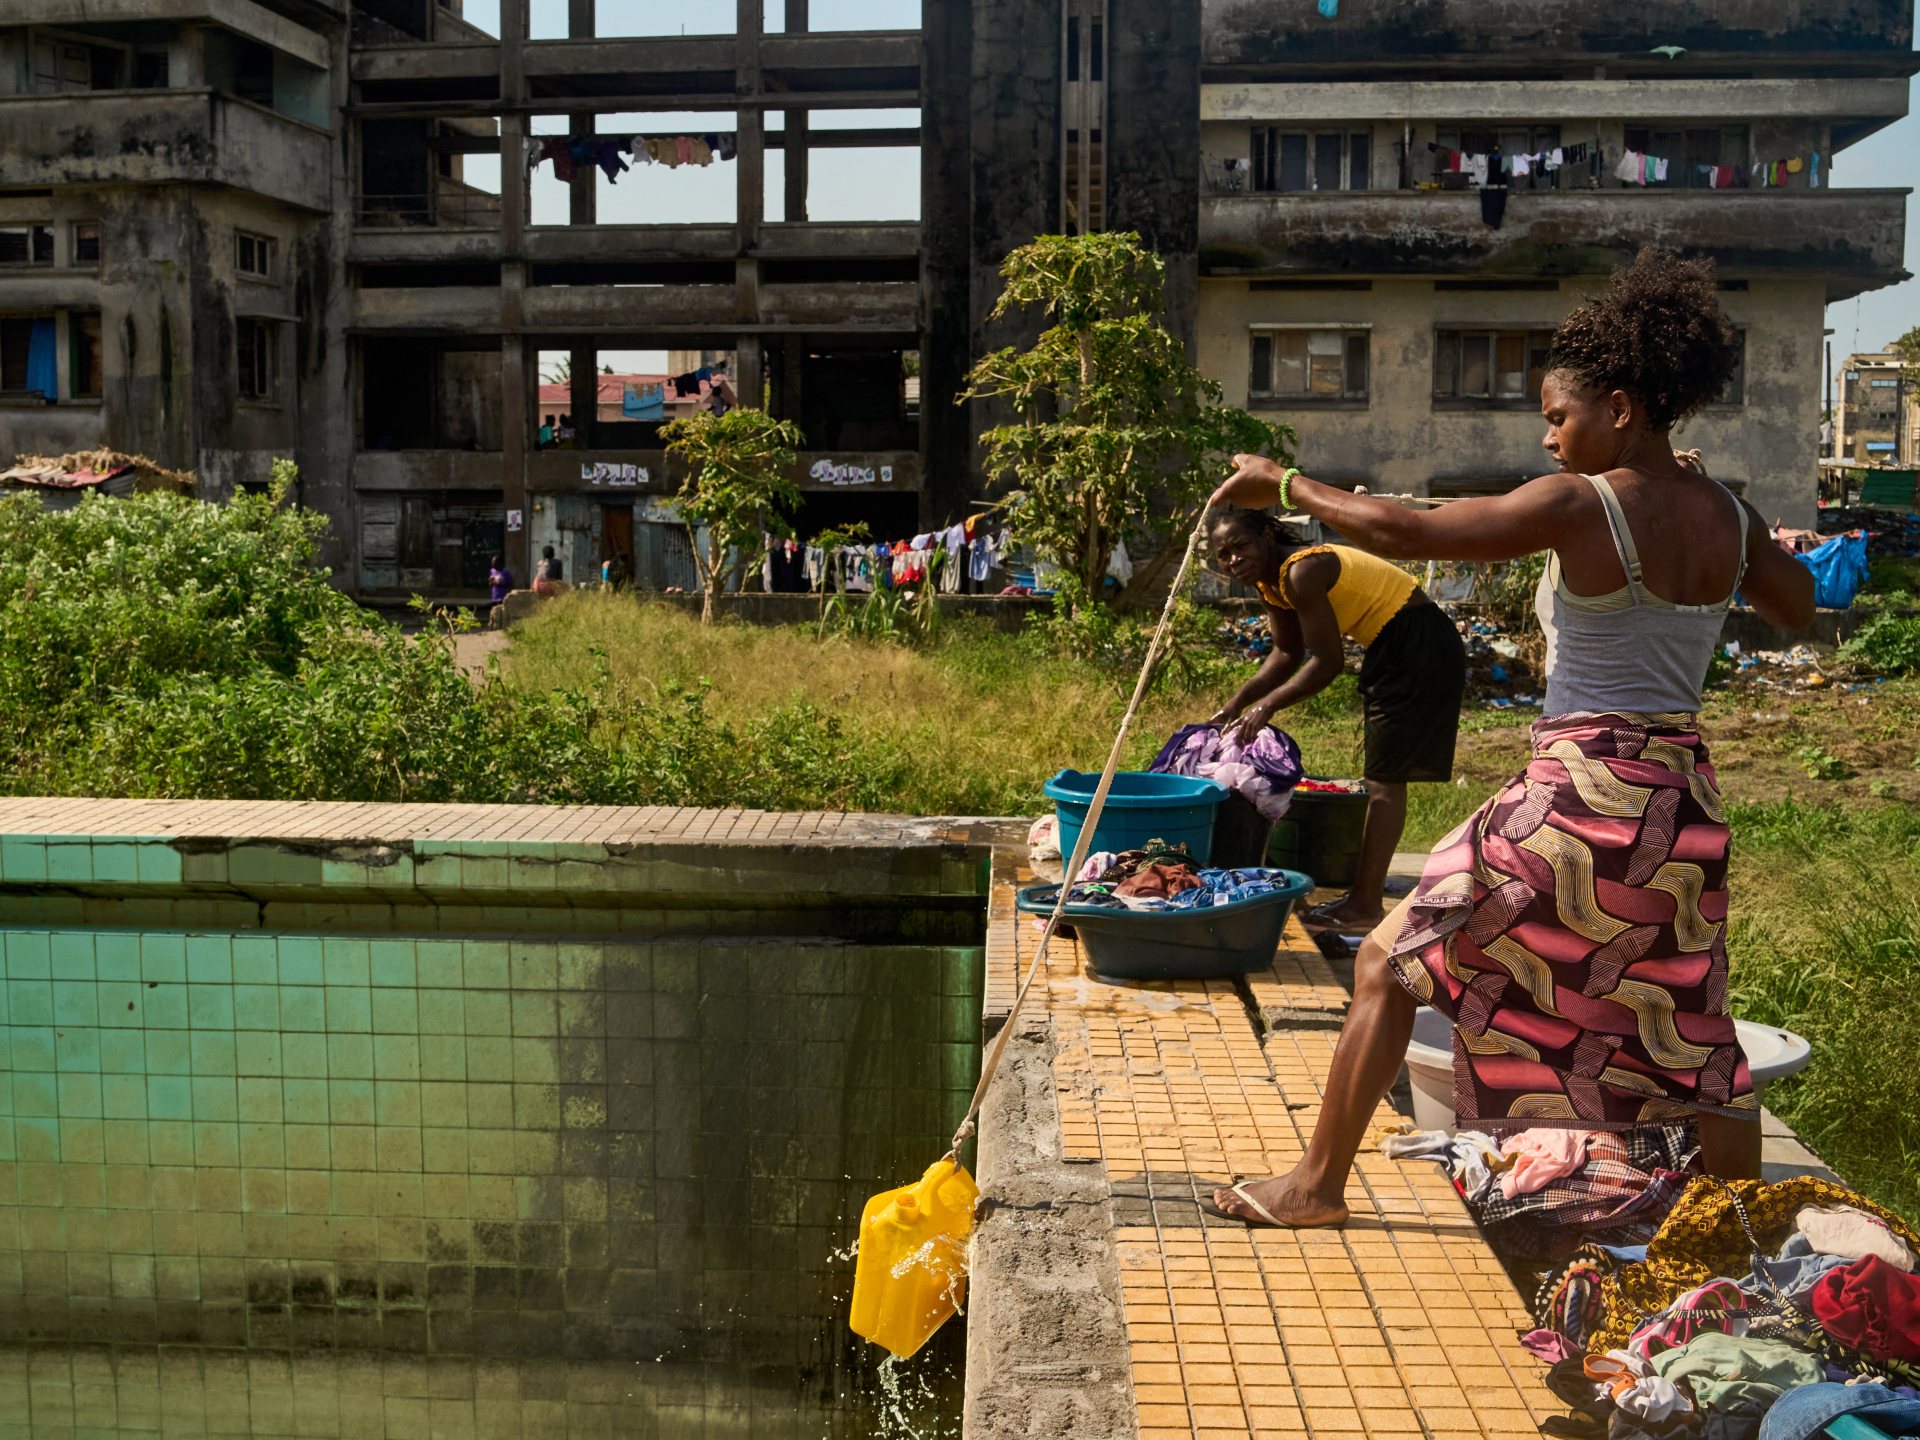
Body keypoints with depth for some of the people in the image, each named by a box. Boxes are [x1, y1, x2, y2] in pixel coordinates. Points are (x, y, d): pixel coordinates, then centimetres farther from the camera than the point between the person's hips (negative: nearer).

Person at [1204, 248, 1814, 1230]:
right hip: (1686, 806, 7)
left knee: (1389, 965, 7)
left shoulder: (1579, 504, -15)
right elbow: (1799, 609, 23)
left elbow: (1401, 532, -18)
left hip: (1580, 799, -6)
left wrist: (1284, 486, -5)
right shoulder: (1727, 517, 4)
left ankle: (1317, 1184, 14)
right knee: (1691, 1025, 20)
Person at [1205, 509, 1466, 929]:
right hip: (1392, 650, 10)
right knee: (1385, 778, 14)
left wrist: (1268, 705, -18)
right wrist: (1237, 703, 6)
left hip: (1422, 649, -10)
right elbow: (1287, 653, 15)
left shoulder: (1302, 572, -25)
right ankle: (1367, 890, 23)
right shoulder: (1271, 580, 5)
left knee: (1384, 779, -8)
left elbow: (1328, 662, -24)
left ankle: (1365, 905, -4)